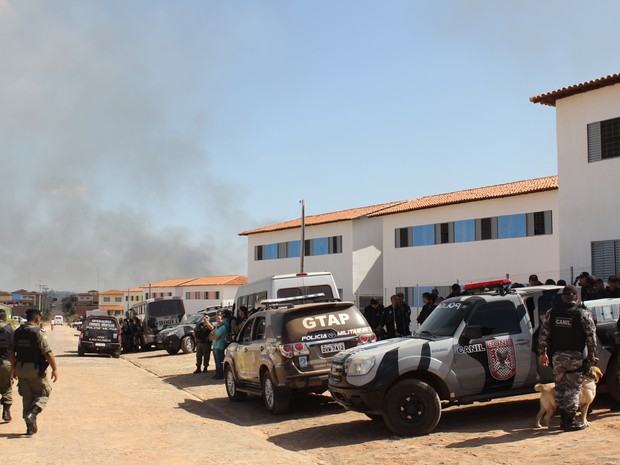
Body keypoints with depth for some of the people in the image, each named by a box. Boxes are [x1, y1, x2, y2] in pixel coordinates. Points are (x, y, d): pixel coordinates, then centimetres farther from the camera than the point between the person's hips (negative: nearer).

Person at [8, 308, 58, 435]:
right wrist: (54, 368, -11)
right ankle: (32, 414, -12)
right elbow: (48, 353, -18)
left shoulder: (17, 332, 5)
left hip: (21, 369, 6)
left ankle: (31, 427, 15)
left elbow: (11, 352, 11)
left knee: (27, 397, 14)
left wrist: (14, 368, 23)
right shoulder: (38, 332, -14)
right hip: (35, 369, -6)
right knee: (44, 393, 12)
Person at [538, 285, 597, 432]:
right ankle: (570, 421, 4)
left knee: (560, 387, 13)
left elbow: (543, 335, 6)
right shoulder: (584, 314, -6)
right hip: (575, 357, -3)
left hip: (557, 356, 3)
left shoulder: (551, 313, 4)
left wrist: (542, 353, 14)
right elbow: (591, 337, -5)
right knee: (573, 389, 2)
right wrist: (591, 356, 4)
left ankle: (564, 419, 20)